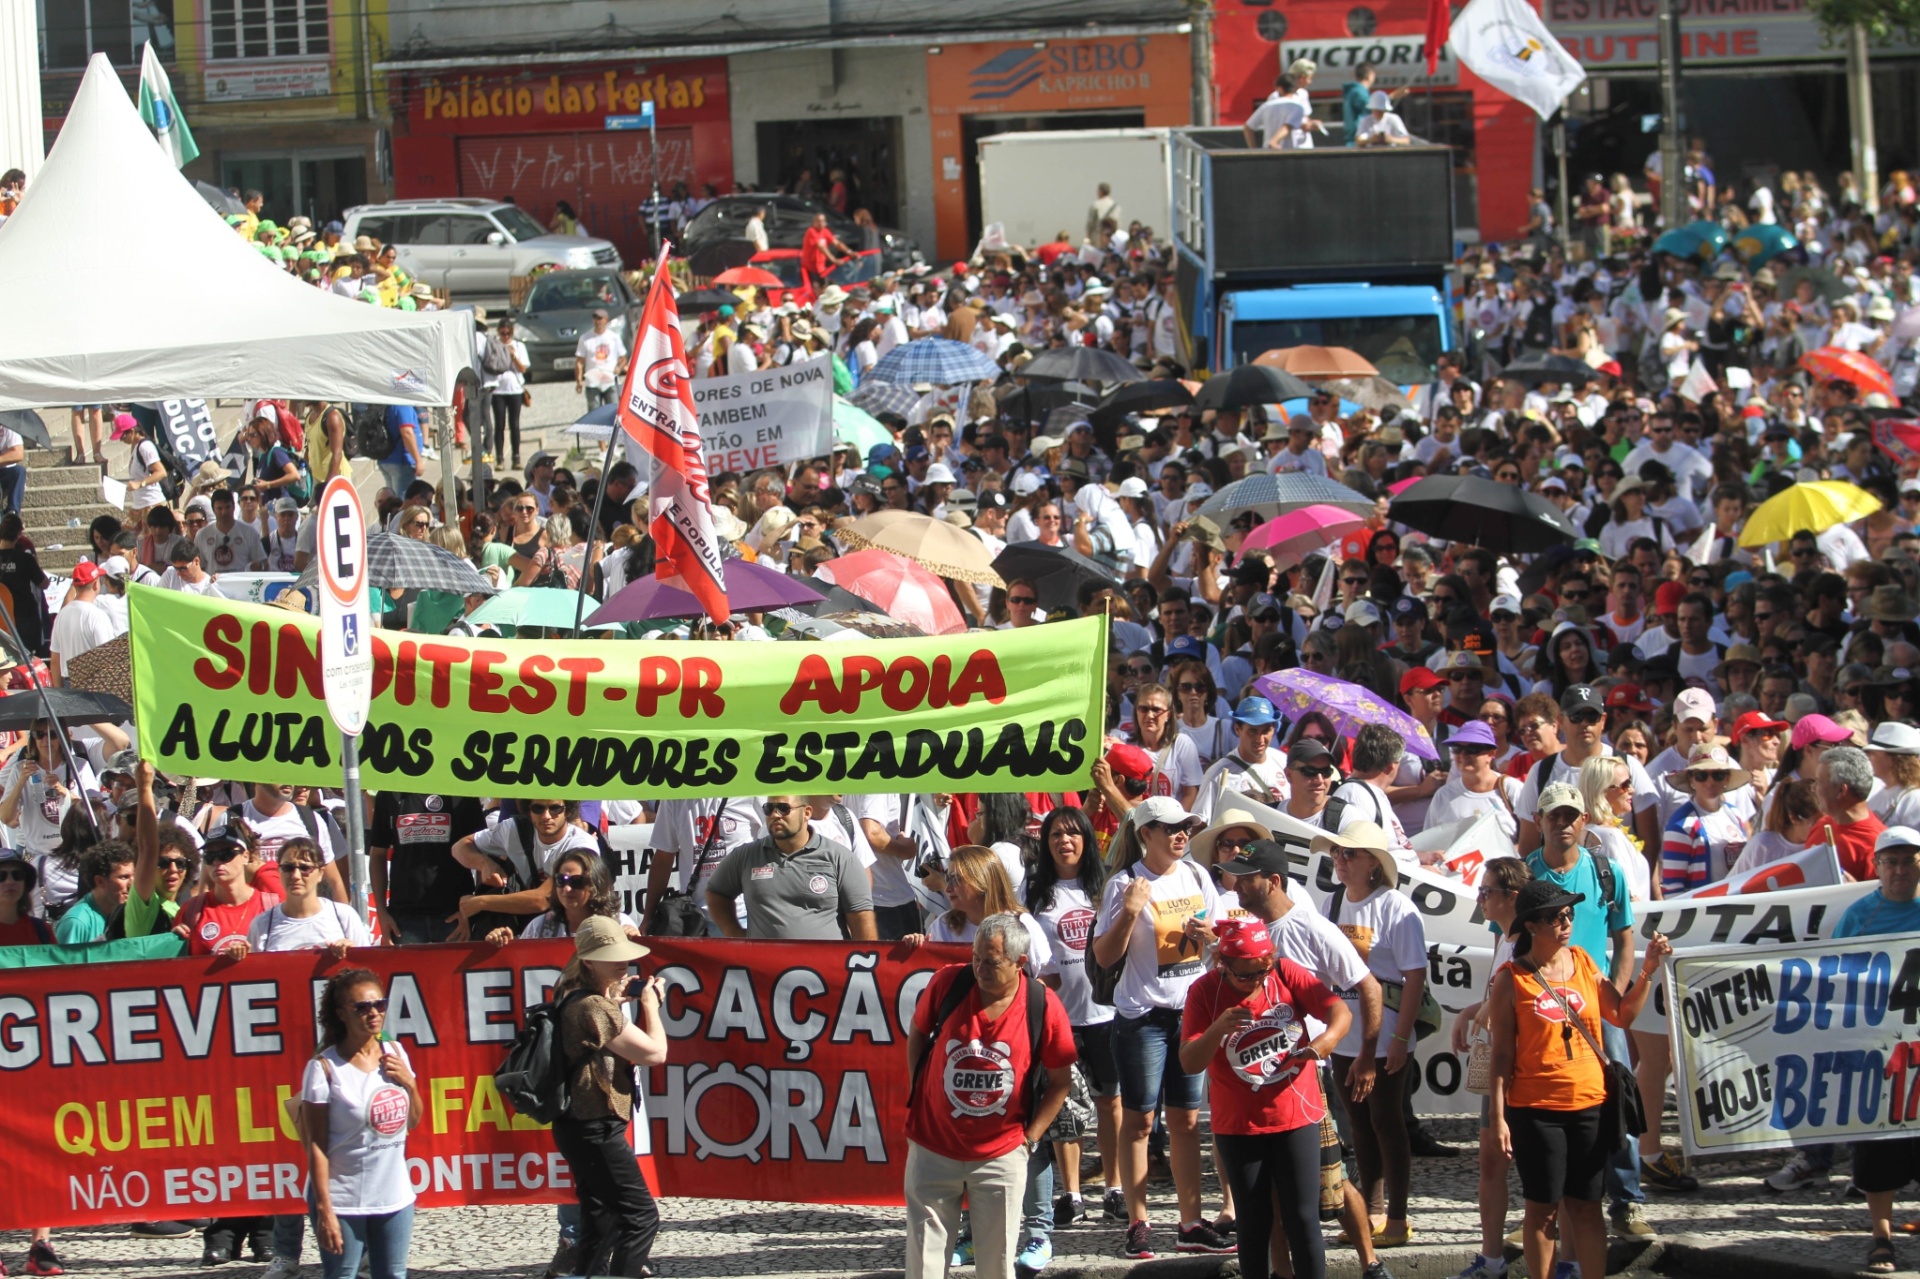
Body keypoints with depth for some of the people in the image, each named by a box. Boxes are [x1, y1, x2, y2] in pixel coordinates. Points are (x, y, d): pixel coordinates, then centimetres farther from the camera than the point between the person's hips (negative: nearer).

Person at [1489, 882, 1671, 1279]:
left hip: (1590, 1105, 3)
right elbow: (1502, 1052, -4)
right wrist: (1498, 1116, -8)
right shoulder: (1511, 979, -5)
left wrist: (1648, 971, 0)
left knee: (1586, 1205, 7)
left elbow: (1622, 1015, 10)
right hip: (1536, 1110, -3)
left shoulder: (1583, 963, 7)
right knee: (1542, 1208, 3)